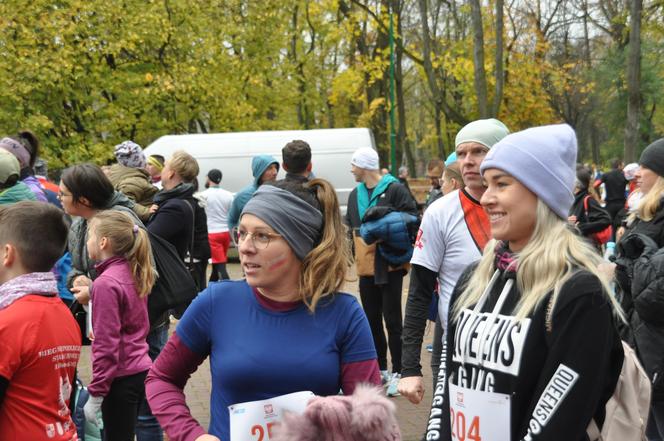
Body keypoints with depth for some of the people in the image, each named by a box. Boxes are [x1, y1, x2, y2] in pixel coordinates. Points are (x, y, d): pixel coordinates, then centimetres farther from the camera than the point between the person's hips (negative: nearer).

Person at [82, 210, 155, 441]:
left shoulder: (105, 283, -18)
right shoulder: (134, 273, 5)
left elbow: (106, 345, -19)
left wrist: (95, 394, -14)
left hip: (121, 378, -8)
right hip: (141, 369, 8)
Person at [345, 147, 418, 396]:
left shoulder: (394, 189, -8)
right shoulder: (355, 194, 14)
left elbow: (412, 217, -12)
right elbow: (350, 224, 23)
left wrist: (388, 213, -24)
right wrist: (356, 248, 8)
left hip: (390, 265, -7)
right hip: (366, 266, 7)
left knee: (392, 320, -2)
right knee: (372, 319, 13)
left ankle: (397, 372, 5)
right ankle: (380, 369, 24)